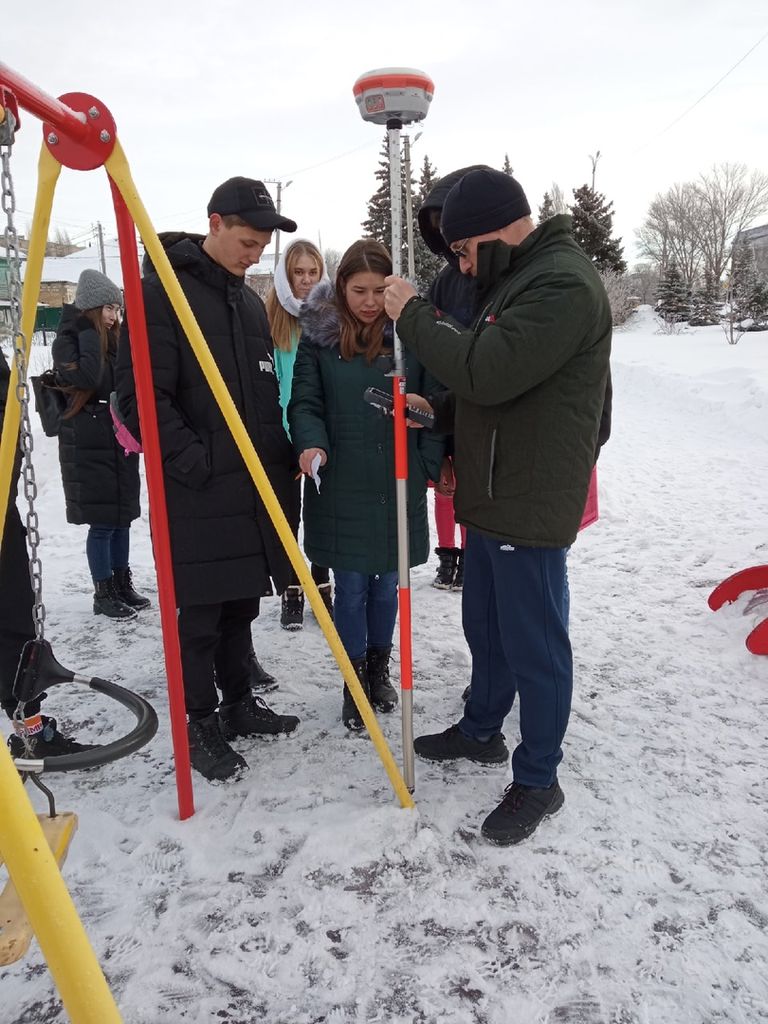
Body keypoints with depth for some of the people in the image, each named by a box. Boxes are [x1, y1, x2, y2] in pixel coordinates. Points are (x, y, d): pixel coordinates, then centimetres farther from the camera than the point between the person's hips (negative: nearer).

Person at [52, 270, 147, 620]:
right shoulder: (68, 339, -5)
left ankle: (122, 586, 21)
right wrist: (89, 333, -17)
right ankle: (104, 594, 6)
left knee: (121, 518, 11)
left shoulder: (114, 340, 16)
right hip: (89, 446, -7)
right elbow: (85, 378, -23)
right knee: (102, 521, -5)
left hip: (121, 441, 7)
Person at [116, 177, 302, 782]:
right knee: (200, 614, 2)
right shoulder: (161, 291, -8)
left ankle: (239, 705, 31)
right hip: (199, 493, -7)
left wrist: (283, 464, 12)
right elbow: (140, 395, -14)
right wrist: (194, 462, -17)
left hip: (256, 488, 7)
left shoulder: (250, 302, 16)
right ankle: (199, 726, 19)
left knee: (240, 607, 16)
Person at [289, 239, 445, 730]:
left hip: (399, 485, 1)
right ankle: (355, 681, 25)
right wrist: (312, 444, -20)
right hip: (341, 487, 0)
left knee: (387, 583, 14)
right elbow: (305, 403, -1)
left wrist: (434, 463, -6)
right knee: (351, 586, 6)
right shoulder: (319, 335, -1)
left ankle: (379, 668, 37)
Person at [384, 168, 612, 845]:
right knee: (485, 625, 22)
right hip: (493, 498, 10)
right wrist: (437, 410, 6)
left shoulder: (563, 283, -18)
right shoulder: (519, 279, 15)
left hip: (530, 507, -10)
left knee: (534, 644, 3)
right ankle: (481, 731, 43)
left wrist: (414, 314, -16)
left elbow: (488, 370, -29)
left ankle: (537, 781, 21)